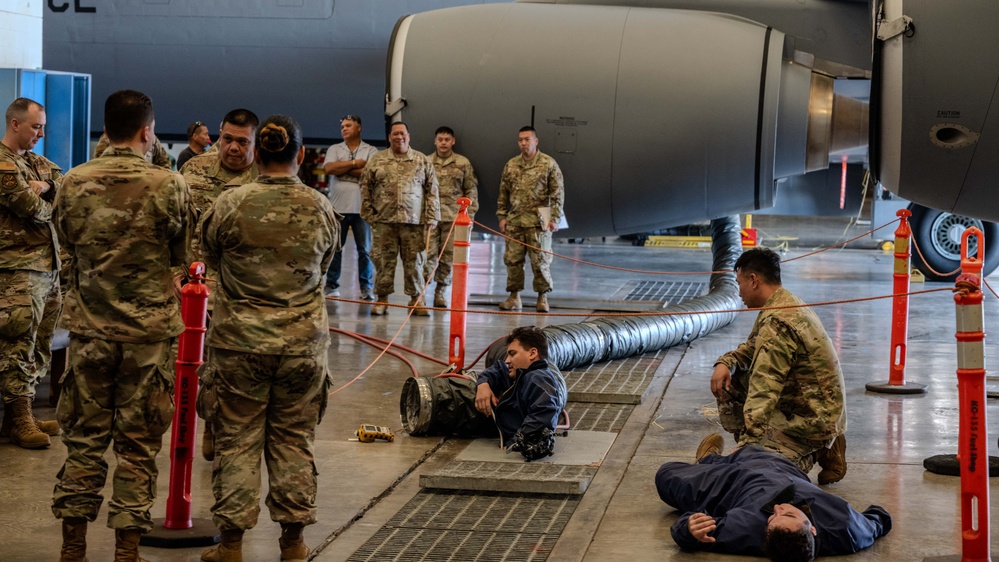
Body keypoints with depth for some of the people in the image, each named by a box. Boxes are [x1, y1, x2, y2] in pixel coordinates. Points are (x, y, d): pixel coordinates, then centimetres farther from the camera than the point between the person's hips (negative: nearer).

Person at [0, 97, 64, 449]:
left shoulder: (37, 163, 19)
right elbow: (33, 209, -17)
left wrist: (44, 188, -8)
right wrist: (49, 199, 3)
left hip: (48, 266, 9)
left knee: (39, 346, 10)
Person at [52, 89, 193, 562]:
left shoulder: (74, 182, -3)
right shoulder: (168, 185, -10)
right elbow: (182, 259, 2)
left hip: (89, 327, 2)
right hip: (150, 329, -2)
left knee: (84, 438, 11)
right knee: (138, 444, 6)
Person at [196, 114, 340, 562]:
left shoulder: (231, 204, -9)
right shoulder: (320, 208, -2)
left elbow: (209, 254, 8)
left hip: (240, 338, -2)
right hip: (304, 338, 2)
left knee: (236, 439, 6)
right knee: (294, 440, 11)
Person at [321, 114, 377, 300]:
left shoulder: (371, 151, 7)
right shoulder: (334, 149, 12)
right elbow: (329, 168, -6)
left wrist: (342, 168, -6)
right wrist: (355, 163, -6)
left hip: (362, 207, -1)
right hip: (338, 207, 1)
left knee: (365, 249, 0)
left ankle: (366, 287, 5)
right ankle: (331, 285, 10)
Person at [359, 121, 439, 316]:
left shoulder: (423, 161, 8)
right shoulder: (377, 161, 7)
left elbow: (432, 192, 7)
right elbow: (365, 188, 9)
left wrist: (431, 218, 0)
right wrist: (368, 214, 2)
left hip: (414, 221, 0)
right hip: (384, 221, 0)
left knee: (414, 261, 2)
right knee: (384, 261, 2)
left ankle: (416, 299, 11)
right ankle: (382, 299, 10)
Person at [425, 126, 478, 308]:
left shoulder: (463, 163, 7)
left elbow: (471, 190, 8)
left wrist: (470, 213, 1)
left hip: (454, 216, 1)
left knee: (449, 256, 4)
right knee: (428, 254, -7)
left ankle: (440, 292, 14)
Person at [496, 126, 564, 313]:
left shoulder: (548, 164, 0)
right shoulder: (511, 165, 11)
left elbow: (558, 193, -2)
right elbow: (503, 193, 16)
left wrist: (555, 218, -7)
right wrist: (502, 216, 9)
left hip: (538, 221, -4)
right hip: (514, 221, 4)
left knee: (540, 261, -2)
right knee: (512, 259, 2)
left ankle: (543, 297, 8)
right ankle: (514, 296, 11)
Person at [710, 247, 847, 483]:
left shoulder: (777, 323, -25)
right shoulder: (789, 304, 8)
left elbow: (763, 391, -32)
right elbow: (751, 348, 20)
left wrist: (748, 443, -34)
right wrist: (725, 363, -1)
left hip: (811, 418, -10)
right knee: (729, 381, 10)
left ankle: (819, 452, -2)